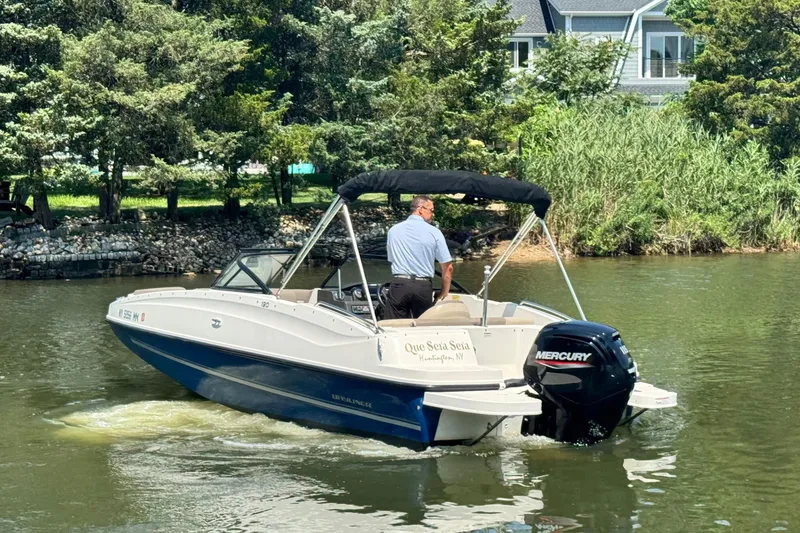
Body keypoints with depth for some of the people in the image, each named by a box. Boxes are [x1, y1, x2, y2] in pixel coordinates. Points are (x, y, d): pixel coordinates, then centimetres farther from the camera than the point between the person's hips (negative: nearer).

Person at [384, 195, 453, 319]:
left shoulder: (393, 230, 7)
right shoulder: (434, 232, -1)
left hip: (399, 284, 1)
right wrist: (444, 295, 12)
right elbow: (447, 267, 0)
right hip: (423, 286, -1)